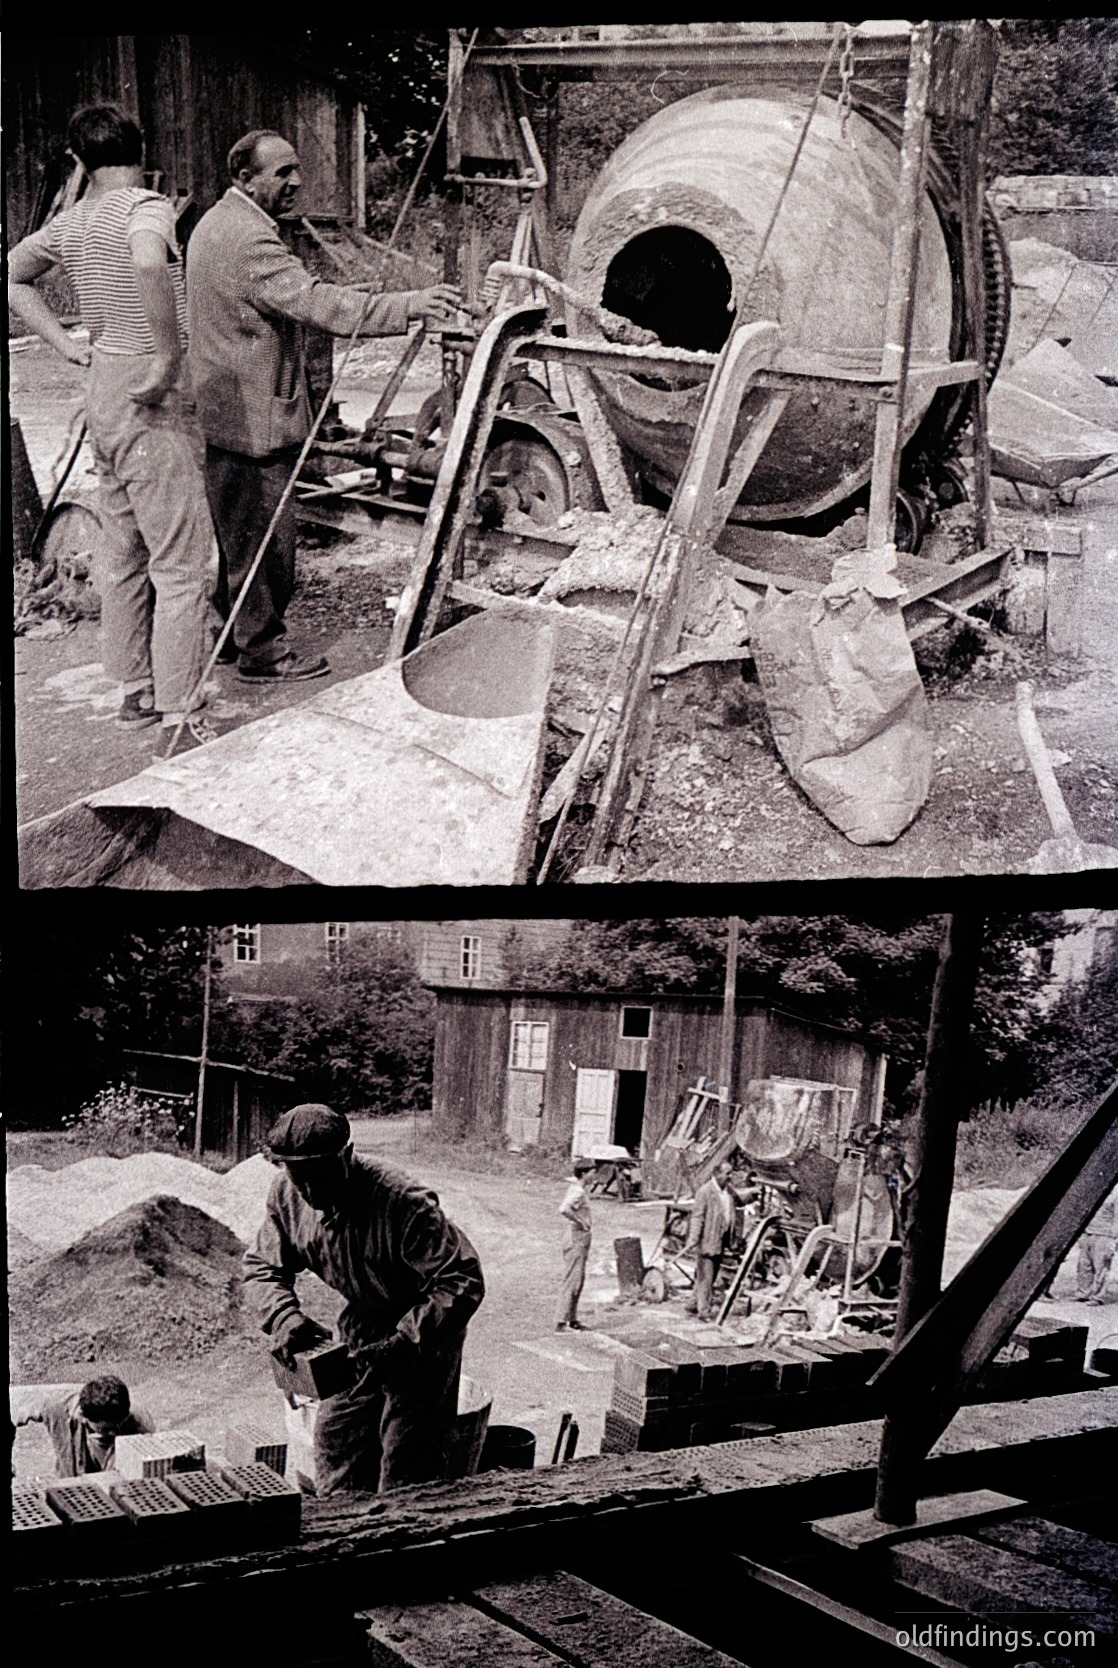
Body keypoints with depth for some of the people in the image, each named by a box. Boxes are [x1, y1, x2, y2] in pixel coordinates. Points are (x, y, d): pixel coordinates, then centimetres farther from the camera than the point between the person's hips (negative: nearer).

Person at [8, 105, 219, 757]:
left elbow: (14, 276, 24)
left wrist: (71, 346, 17)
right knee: (184, 563, -6)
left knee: (124, 555, 16)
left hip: (105, 390, 8)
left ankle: (135, 693, 27)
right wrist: (169, 356, -28)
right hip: (153, 403, -8)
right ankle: (184, 722, -6)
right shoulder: (146, 206, -13)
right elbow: (149, 263, -37)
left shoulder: (72, 221, 9)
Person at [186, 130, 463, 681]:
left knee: (239, 530, 19)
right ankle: (261, 646, 7)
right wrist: (409, 306, -35)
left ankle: (235, 630, 29)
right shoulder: (249, 238, -20)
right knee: (264, 533, -1)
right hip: (253, 415, -11)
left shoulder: (214, 223, 15)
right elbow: (315, 303, -30)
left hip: (220, 409, 11)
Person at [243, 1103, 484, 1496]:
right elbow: (262, 1265, 1)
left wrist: (405, 1341, -39)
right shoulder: (287, 1194, -14)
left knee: (406, 1462, -6)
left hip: (424, 1334, -6)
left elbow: (463, 1281, -32)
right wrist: (284, 1316, -19)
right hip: (361, 1332, 6)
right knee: (335, 1437, 11)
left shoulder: (402, 1204, -34)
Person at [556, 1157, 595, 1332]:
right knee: (572, 1281, -8)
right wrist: (580, 1222, -21)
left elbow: (566, 1209, 25)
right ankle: (561, 1322, -6)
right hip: (577, 1238, -10)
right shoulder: (578, 1191, -18)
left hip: (579, 1239, 10)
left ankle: (573, 1319, 22)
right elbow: (563, 1209, -33)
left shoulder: (575, 1188, 12)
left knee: (578, 1280, 15)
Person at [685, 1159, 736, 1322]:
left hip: (720, 1242, 8)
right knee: (705, 1277, -4)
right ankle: (704, 1311, 2)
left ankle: (694, 1304, 26)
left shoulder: (728, 1191, 10)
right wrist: (693, 1239, -22)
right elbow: (697, 1217, -16)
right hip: (707, 1241, -8)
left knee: (711, 1276, 15)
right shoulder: (705, 1191, -14)